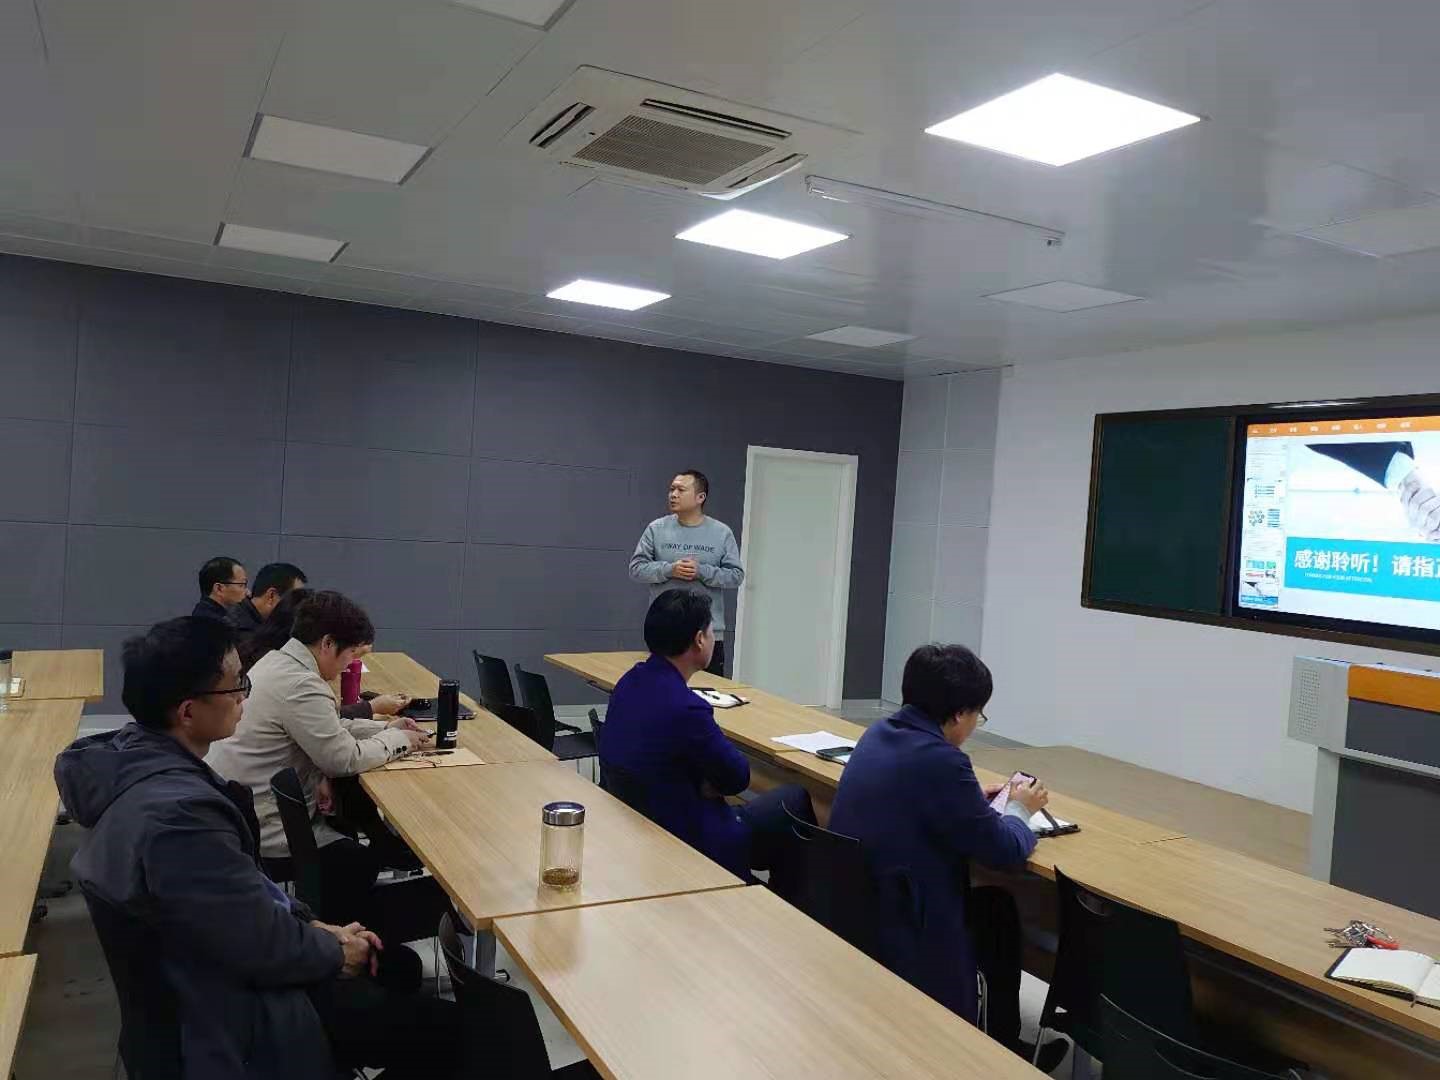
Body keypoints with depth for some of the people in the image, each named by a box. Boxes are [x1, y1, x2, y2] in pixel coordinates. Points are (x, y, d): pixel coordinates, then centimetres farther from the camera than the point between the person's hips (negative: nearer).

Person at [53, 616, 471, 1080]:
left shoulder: (140, 754, -4)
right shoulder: (177, 813, -35)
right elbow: (267, 947, -26)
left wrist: (314, 926, 5)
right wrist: (336, 952, -6)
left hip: (206, 971, 10)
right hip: (228, 1015, -10)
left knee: (399, 966, 20)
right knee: (448, 1031, -4)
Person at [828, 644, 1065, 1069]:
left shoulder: (879, 734, 2)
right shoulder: (939, 760, -25)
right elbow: (1003, 850, -13)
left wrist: (975, 801, 18)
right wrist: (1019, 810, 7)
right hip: (892, 926, -8)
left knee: (987, 903, 22)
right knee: (999, 910, 16)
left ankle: (1000, 1041, 35)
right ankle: (1001, 1047, 33)